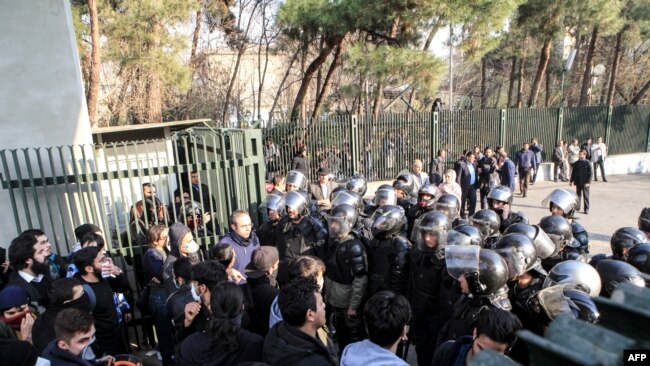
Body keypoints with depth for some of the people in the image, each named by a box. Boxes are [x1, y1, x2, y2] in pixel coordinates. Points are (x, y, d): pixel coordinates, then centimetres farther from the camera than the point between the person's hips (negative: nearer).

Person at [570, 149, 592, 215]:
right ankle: (577, 207, 22)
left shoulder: (587, 163, -8)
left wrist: (588, 182, -16)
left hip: (585, 183, -4)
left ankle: (586, 209, 10)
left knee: (586, 196, 2)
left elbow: (590, 173, -10)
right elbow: (573, 172, 12)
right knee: (578, 195, 12)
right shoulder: (576, 163, 6)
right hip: (578, 182, 4)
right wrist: (571, 180, 11)